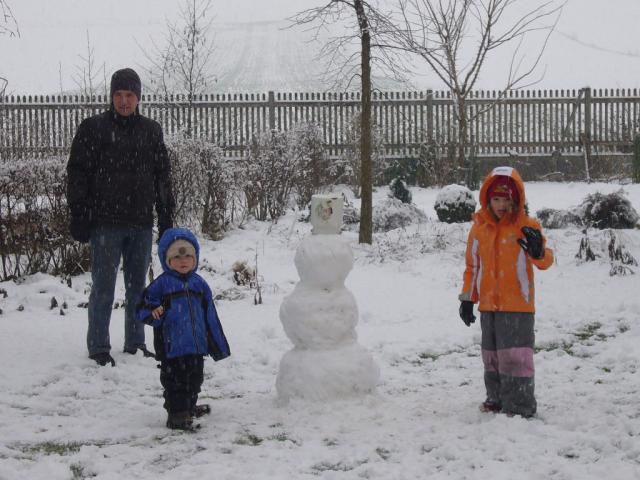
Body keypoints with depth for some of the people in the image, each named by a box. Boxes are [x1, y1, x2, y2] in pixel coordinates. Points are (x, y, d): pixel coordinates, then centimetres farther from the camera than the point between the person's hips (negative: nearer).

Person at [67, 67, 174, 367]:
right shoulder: (93, 128, 0)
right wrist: (78, 216, -8)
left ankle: (135, 343, 21)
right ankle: (98, 347, 7)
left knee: (138, 287, 10)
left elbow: (163, 177, 14)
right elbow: (77, 173, -2)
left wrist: (166, 218, 10)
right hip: (105, 223, -4)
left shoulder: (151, 131, 11)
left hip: (141, 223, 4)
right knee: (103, 287, -1)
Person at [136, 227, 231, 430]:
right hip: (172, 345, -6)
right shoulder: (162, 284, -5)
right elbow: (142, 308, -4)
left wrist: (219, 345, 17)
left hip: (197, 345, 6)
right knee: (175, 381, -4)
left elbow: (210, 317, 15)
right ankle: (176, 415, 2)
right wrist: (154, 313, -28)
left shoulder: (199, 283, 9)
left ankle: (189, 407, 36)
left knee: (194, 379, 18)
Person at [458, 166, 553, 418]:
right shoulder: (478, 229, 5)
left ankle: (520, 405, -3)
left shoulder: (526, 227, -7)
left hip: (518, 305, -5)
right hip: (488, 305, 5)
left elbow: (545, 260, -14)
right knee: (492, 355, 16)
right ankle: (497, 398, 30)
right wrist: (467, 299, 11)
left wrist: (538, 252, -38)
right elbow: (472, 267, 13)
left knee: (515, 355, -10)